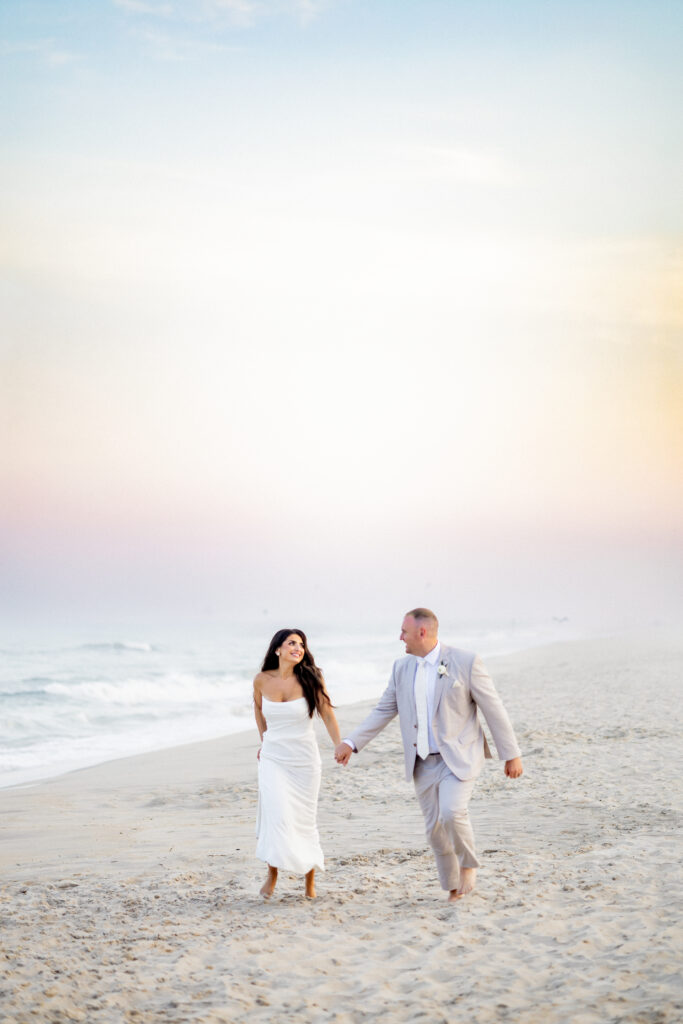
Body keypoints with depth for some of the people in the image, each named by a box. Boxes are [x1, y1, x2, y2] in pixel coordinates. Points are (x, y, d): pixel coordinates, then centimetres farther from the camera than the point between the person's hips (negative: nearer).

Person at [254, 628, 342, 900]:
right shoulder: (262, 680, -4)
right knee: (277, 815, -14)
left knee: (304, 819, 7)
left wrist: (340, 747, -11)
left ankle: (310, 879, 23)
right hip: (273, 758, 0)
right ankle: (272, 874, 6)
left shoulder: (309, 679, -8)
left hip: (304, 759, 0)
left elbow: (327, 714, -2)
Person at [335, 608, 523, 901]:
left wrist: (511, 755, -6)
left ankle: (468, 864, 3)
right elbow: (384, 710, 13)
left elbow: (493, 709, -7)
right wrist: (351, 742, 5)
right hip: (423, 763, 5)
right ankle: (454, 885, 24)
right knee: (435, 827, 5)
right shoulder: (402, 668, 5)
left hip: (458, 758, -5)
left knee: (452, 812, -24)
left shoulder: (465, 662, -11)